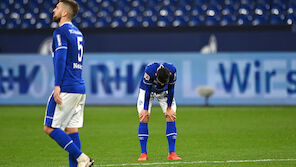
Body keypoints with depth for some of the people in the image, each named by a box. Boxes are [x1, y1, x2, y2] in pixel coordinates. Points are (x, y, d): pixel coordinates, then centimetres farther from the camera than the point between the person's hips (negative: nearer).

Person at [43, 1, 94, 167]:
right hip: (80, 89, 9)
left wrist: (57, 86, -23)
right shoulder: (78, 33, 20)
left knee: (50, 128, -6)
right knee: (71, 130, 9)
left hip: (66, 89, -9)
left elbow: (61, 59, -18)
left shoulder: (61, 32, -7)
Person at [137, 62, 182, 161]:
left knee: (171, 117, -11)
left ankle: (171, 153, -9)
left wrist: (169, 108, -11)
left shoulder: (172, 71, -33)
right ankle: (143, 154, -9)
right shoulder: (149, 71, -39)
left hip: (164, 92, 2)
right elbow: (147, 91, -26)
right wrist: (145, 109, -19)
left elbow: (171, 90, -18)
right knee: (144, 118, -14)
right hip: (148, 90, -2)